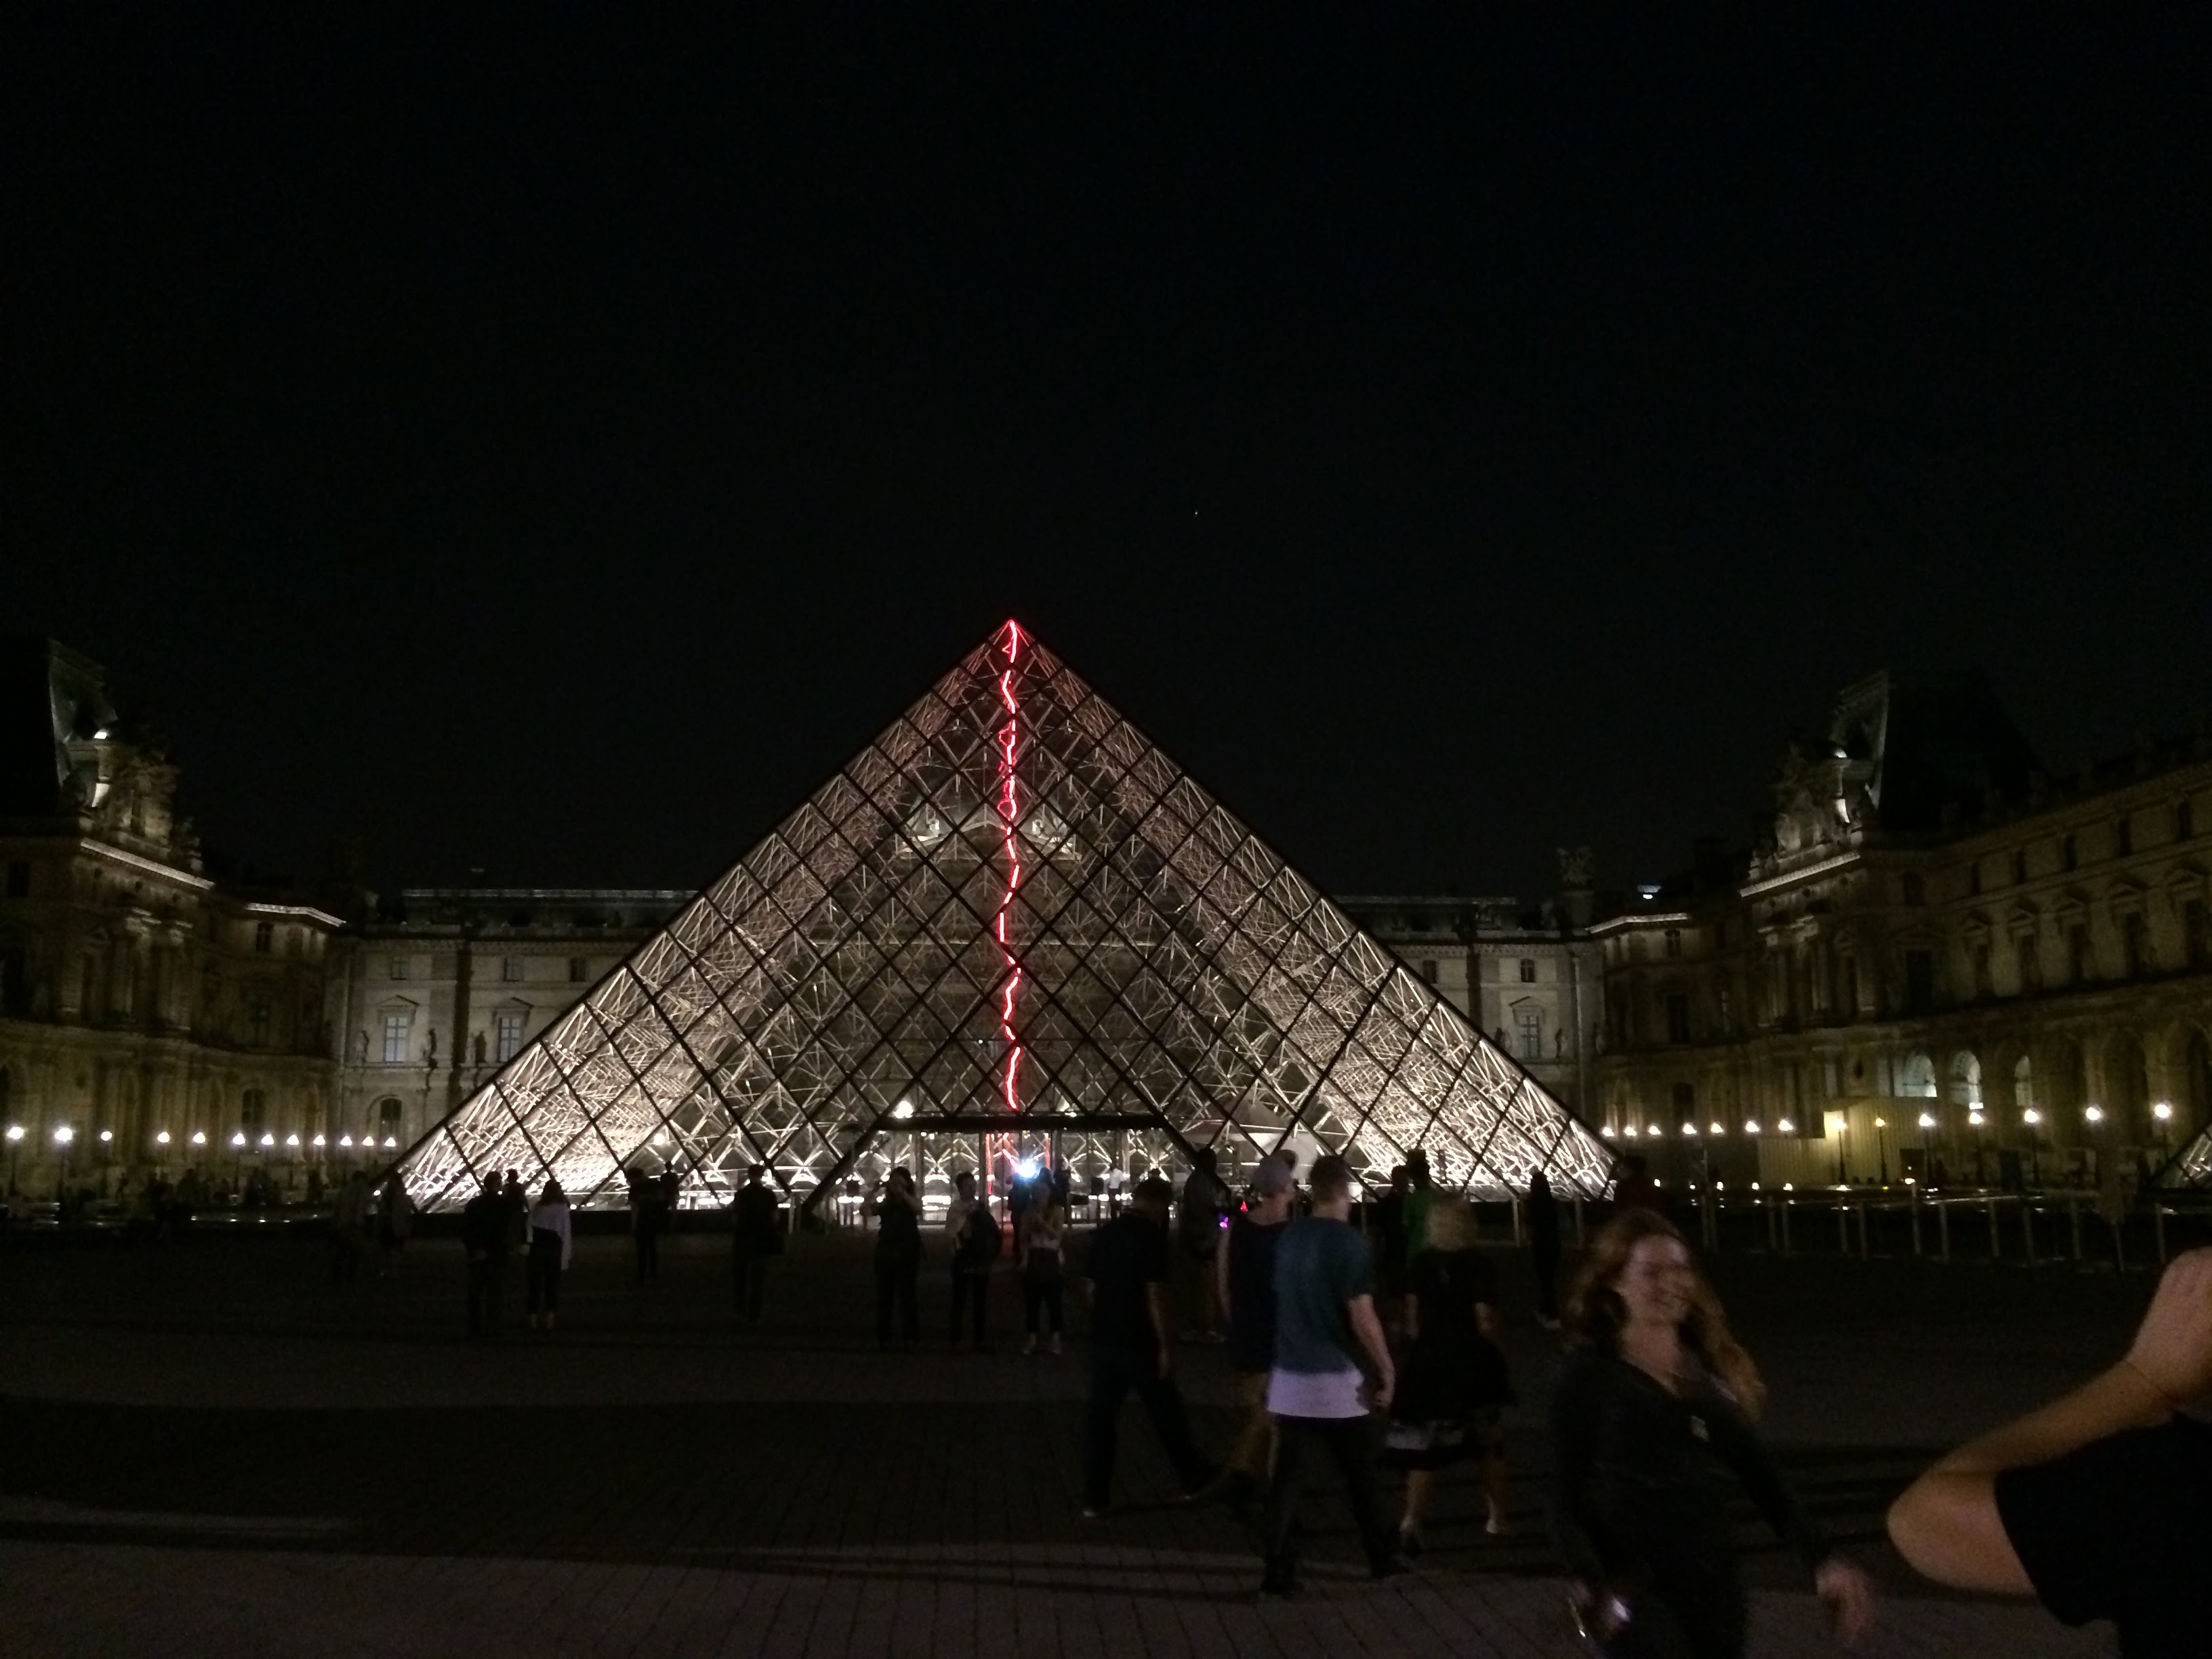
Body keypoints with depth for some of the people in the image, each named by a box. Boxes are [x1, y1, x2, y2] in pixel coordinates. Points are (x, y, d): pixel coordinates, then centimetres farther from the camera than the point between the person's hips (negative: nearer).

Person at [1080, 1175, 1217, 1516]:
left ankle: (1094, 1499, 9)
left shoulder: (1103, 1234, 6)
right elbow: (1155, 1296, -18)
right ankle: (1194, 1479, 27)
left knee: (1099, 1416, 7)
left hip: (1104, 1339, 6)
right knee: (1167, 1415, 11)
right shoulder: (1150, 1236, -15)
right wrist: (1166, 1345, -14)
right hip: (1140, 1343, -5)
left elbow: (1093, 1288, 12)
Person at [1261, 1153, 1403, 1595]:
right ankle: (1381, 1557, 26)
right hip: (1334, 1378, -4)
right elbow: (1362, 1318, -15)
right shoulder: (1348, 1240, -14)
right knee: (1359, 1472, 13)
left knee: (1287, 1475, 6)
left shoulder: (1289, 1237, 5)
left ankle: (1279, 1572, 4)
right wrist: (1387, 1370, -6)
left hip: (1289, 1376, 4)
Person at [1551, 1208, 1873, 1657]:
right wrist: (1589, 1583, -22)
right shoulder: (1589, 1375, -6)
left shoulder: (1711, 1365, 8)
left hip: (1713, 1578, 5)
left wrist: (1820, 1558, -2)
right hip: (1633, 1588, -5)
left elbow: (1758, 1473, 8)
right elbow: (1568, 1497, -7)